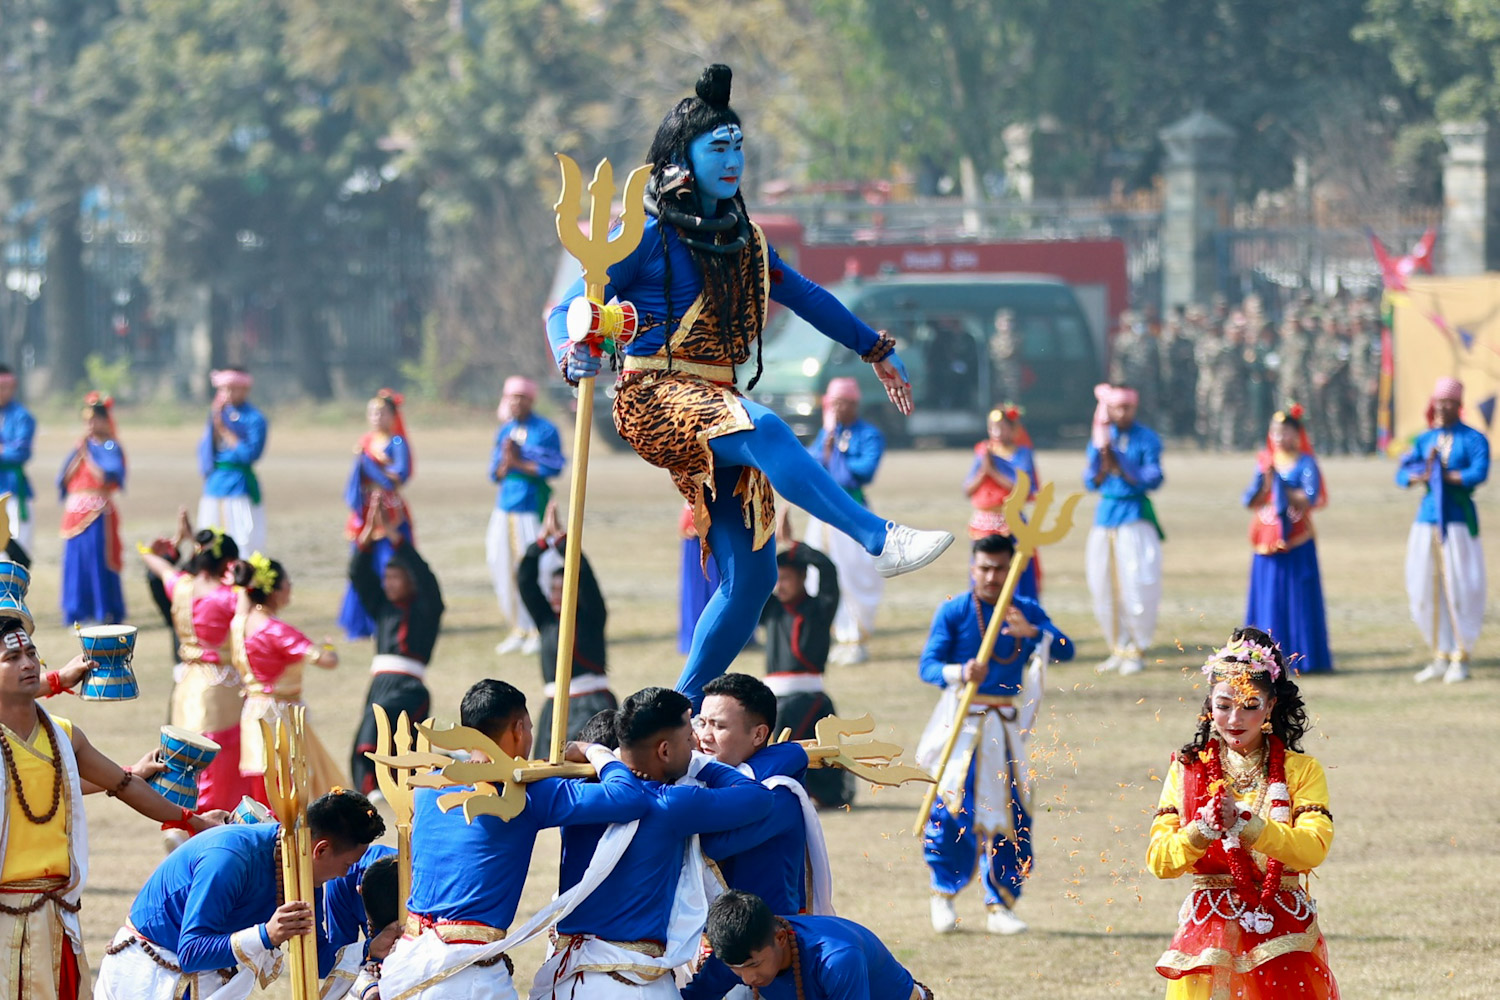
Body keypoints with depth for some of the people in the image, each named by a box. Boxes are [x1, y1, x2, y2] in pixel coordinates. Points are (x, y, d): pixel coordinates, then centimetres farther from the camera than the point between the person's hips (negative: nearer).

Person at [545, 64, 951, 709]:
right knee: (762, 428, -37)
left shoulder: (742, 240, 17)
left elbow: (805, 297, 33)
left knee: (751, 577, -4)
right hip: (654, 396, -7)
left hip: (714, 405, 7)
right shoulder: (650, 235, -1)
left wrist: (875, 350, 36)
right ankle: (879, 541, -48)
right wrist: (574, 356, -27)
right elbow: (567, 311, -5)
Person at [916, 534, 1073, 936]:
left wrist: (1032, 632, -24)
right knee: (954, 806, -14)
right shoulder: (953, 611, -1)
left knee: (1011, 812, 2)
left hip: (1006, 724, 3)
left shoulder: (1027, 611, 7)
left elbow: (1065, 650, -5)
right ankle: (944, 894, 7)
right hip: (962, 721, -3)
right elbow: (928, 665, -8)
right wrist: (959, 673, -29)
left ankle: (1001, 907, 11)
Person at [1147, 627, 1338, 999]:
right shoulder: (1188, 770, 6)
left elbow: (1314, 848, -14)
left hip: (1282, 940, -1)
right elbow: (1159, 860, -4)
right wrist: (1202, 832, -23)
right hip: (1208, 937, 1)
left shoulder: (1301, 770, 2)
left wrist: (1245, 826, -28)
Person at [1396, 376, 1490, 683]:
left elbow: (1479, 473, -17)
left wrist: (1443, 475, -12)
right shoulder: (1424, 439, 12)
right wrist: (1422, 475, -19)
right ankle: (1440, 657, 16)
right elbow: (1402, 474, 2)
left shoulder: (1473, 439, -2)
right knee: (1424, 591, 4)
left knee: (1459, 590, -6)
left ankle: (1460, 660, 3)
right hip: (1427, 518, 5)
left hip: (1459, 520, -5)